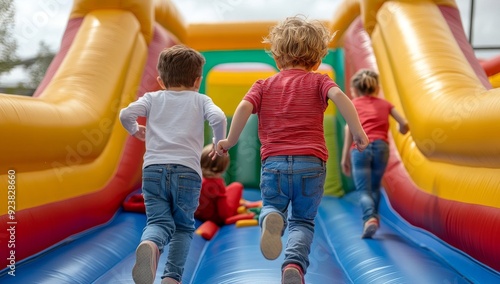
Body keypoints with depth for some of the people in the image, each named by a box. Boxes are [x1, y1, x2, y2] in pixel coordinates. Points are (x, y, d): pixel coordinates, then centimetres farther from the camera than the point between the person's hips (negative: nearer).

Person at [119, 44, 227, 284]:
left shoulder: (153, 98, 18)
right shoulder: (200, 100, 15)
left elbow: (126, 114, 4)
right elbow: (218, 118, -4)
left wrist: (135, 131, 25)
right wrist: (219, 144, 13)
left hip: (153, 169, 1)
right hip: (187, 171, -1)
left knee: (159, 221, 1)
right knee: (183, 226, 15)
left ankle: (149, 245, -33)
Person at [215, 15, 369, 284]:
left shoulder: (264, 84, 13)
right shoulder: (318, 81, 10)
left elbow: (244, 107, -3)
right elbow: (338, 95, -10)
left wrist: (230, 141, 5)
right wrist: (357, 131, -8)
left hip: (273, 163, 1)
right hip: (311, 163, 0)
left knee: (271, 208, 25)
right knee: (302, 221, 17)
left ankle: (272, 219, -12)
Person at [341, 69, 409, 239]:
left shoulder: (354, 103, 16)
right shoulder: (385, 103, 23)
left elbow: (349, 128, -1)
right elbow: (404, 124, 18)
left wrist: (345, 157, -2)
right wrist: (402, 130, 43)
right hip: (381, 147, 2)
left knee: (364, 190, -3)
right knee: (375, 187, 22)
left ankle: (370, 219, -26)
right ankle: (373, 217, 25)